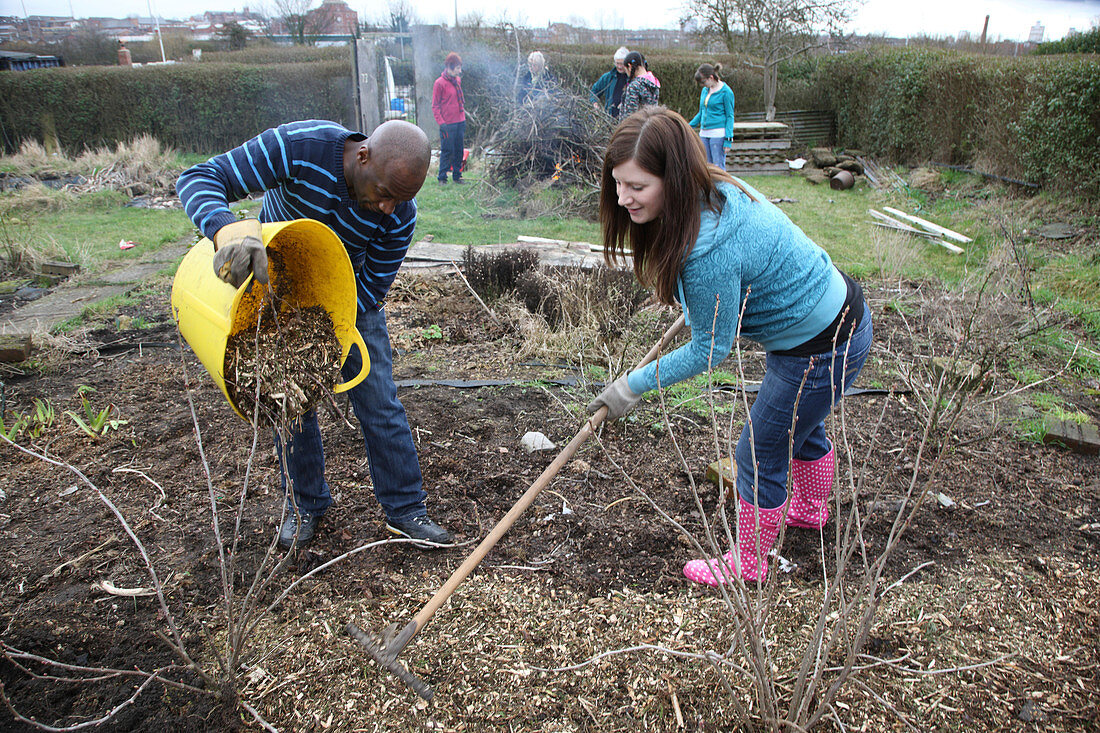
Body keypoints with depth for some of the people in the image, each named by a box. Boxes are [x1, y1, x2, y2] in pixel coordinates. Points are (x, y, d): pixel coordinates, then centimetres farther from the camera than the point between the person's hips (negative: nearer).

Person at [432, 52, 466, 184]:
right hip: (448, 124, -6)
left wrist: (463, 118, 16)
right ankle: (442, 178, 7)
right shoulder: (439, 83, -9)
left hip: (460, 122, 6)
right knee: (447, 151, -3)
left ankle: (457, 176, 20)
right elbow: (435, 106, -7)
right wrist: (441, 122, -15)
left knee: (459, 151, 10)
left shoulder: (458, 80, 11)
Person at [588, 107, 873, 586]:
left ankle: (746, 566, 30)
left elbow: (711, 348, -24)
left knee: (760, 456, 7)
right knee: (801, 426, 31)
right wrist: (694, 304, 27)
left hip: (821, 350, -10)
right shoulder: (714, 190, -9)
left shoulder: (710, 250, -37)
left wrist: (634, 385, -16)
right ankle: (810, 510, 60)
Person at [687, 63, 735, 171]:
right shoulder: (705, 90, 13)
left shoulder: (726, 91, -6)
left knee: (718, 166, -7)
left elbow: (730, 116, -6)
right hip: (704, 133, 7)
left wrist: (728, 139, -12)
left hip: (718, 134, -7)